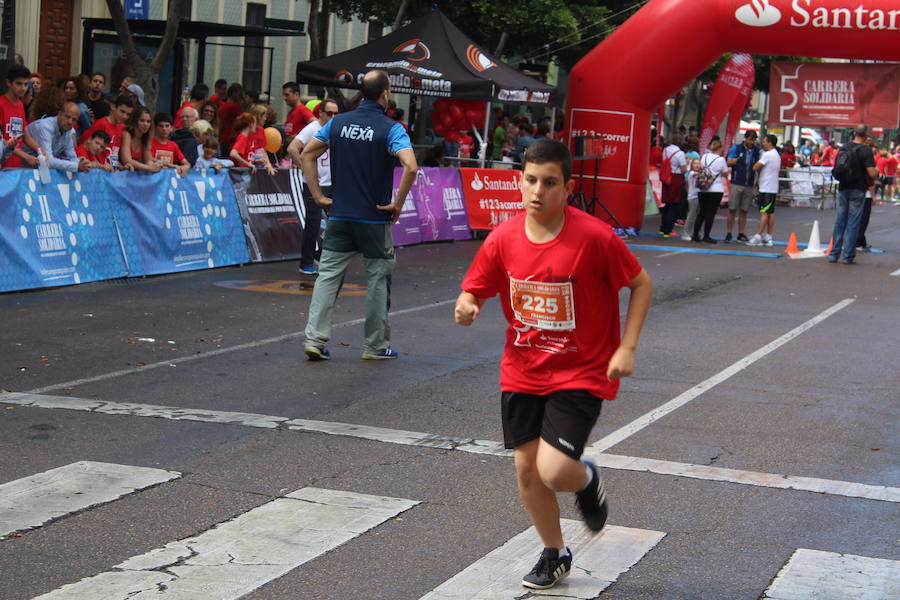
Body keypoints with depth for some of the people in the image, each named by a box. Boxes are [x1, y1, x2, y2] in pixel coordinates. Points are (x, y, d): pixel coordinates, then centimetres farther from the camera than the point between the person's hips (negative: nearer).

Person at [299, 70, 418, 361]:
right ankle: (376, 345, 15)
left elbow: (306, 155, 6)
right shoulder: (390, 128, -10)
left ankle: (315, 338, -1)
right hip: (374, 218, -3)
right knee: (378, 279, 9)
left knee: (328, 275, 7)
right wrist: (398, 204, -12)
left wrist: (319, 196, 7)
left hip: (339, 216, 4)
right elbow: (410, 167, -23)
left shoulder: (338, 122, 4)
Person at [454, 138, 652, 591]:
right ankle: (554, 554, 33)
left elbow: (641, 284, -5)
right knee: (526, 469, 8)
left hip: (581, 373, -4)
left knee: (554, 472, -17)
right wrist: (466, 310, -22)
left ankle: (586, 480, 22)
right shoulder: (502, 240, -7)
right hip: (522, 372, 4)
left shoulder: (595, 237, -18)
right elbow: (472, 294, 3)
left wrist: (627, 348, -12)